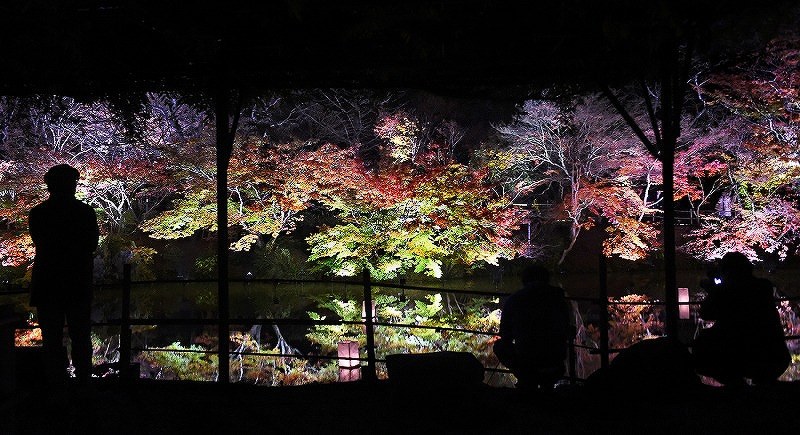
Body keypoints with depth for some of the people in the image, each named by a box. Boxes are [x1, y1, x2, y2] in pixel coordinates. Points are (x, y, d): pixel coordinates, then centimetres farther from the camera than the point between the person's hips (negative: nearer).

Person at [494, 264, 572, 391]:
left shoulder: (513, 299, 3)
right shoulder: (559, 299, 8)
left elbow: (505, 336, 12)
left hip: (525, 358, -3)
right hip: (556, 360, 3)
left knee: (499, 346, 25)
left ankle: (527, 378, 13)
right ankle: (547, 380, 18)